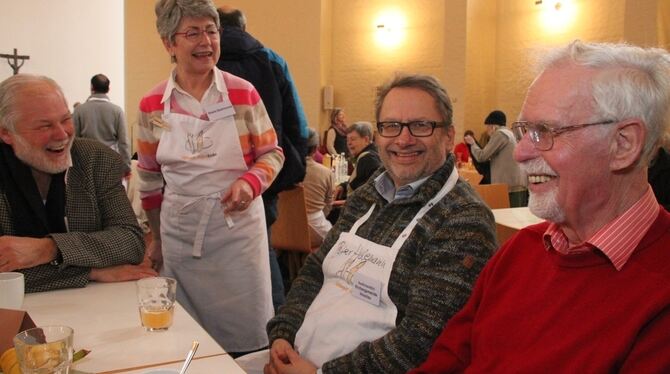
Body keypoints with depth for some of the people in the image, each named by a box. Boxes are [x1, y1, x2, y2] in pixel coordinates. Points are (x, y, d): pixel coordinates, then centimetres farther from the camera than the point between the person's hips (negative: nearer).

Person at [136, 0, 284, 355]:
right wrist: (156, 238, 14)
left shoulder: (243, 93, -5)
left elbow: (272, 154, 1)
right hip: (179, 231, 2)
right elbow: (149, 177, 10)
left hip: (238, 225, -1)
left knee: (245, 327, 8)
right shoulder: (152, 105, 1)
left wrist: (250, 183, -19)